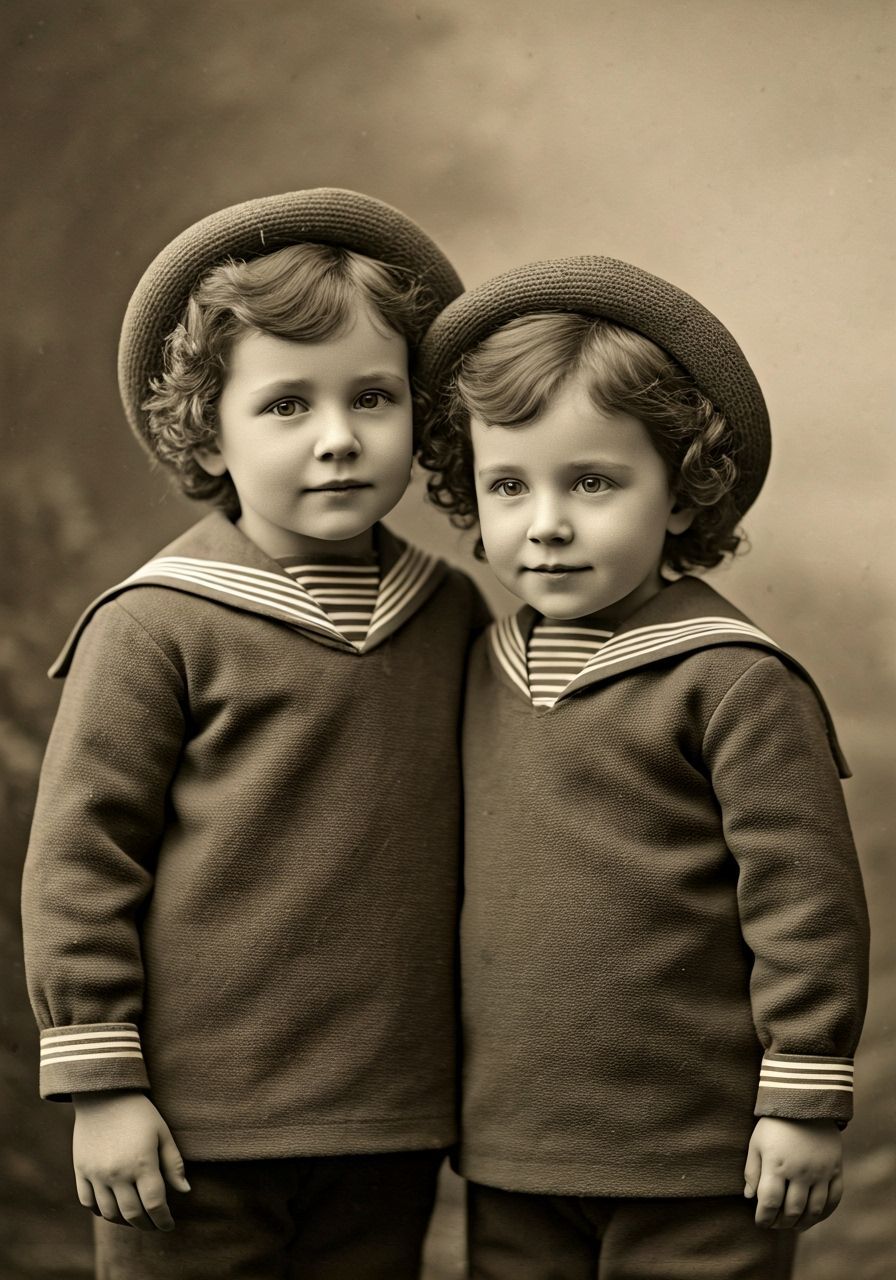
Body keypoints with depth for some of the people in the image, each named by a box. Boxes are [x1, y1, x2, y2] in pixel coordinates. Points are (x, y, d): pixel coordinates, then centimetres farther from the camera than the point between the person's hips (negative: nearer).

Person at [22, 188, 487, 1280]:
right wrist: (101, 1082, -9)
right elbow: (79, 855, -8)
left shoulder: (459, 619, 7)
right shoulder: (158, 626, -9)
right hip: (201, 1126, -4)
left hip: (390, 1139, 5)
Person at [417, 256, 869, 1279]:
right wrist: (449, 1080, 21)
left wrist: (805, 1102, -12)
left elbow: (804, 892, -13)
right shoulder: (484, 668, 8)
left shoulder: (731, 681, -13)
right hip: (511, 1159, 6)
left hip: (696, 1165, -6)